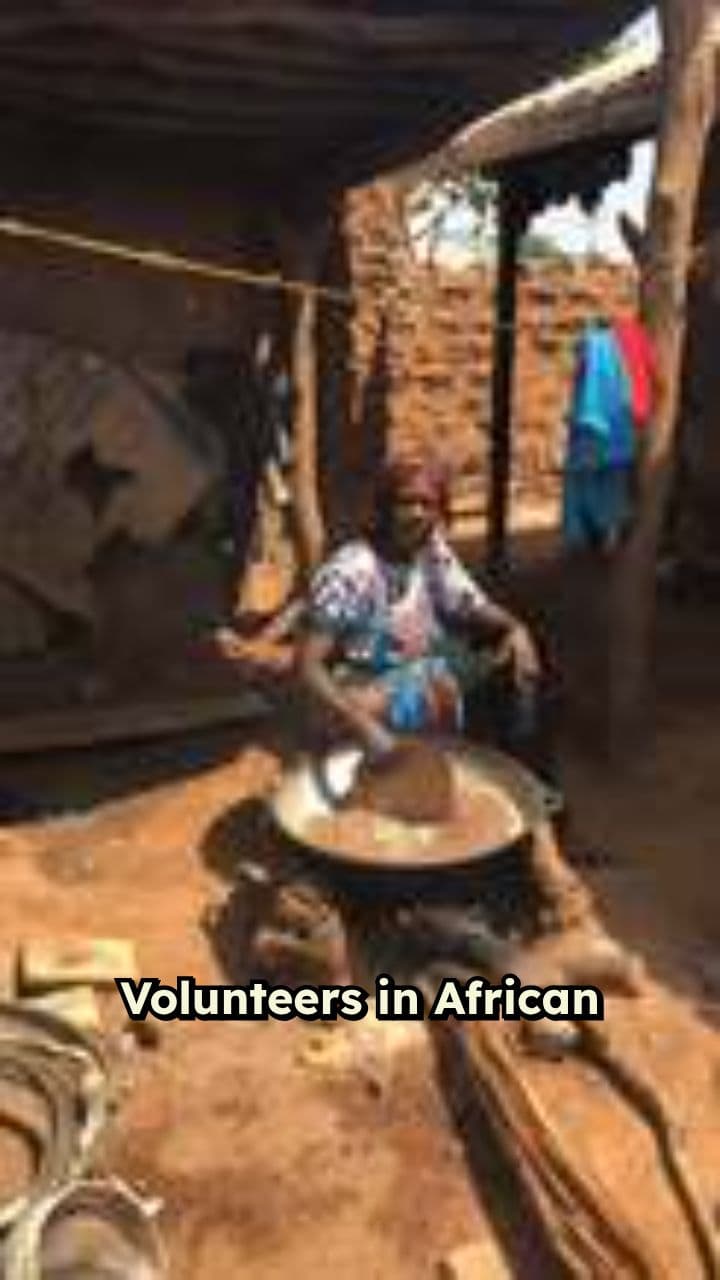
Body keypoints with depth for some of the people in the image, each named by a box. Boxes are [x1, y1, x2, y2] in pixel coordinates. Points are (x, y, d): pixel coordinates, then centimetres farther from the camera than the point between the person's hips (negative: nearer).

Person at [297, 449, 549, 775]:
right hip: (365, 696, -7)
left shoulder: (434, 553, -3)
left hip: (423, 681, 7)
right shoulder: (347, 574, -22)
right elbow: (309, 664, -24)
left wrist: (515, 628, -18)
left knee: (517, 663, -7)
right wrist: (361, 724, -38)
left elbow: (477, 607, 5)